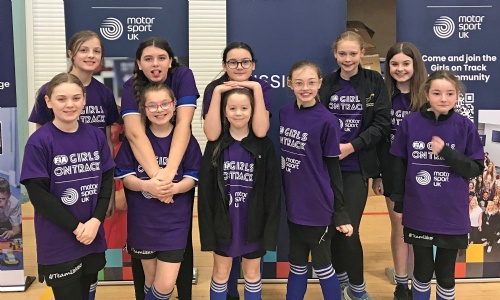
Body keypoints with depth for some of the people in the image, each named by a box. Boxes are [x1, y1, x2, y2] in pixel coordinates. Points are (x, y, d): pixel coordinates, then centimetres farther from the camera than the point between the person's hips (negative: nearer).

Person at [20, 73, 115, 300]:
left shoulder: (96, 136, 2)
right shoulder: (39, 141, -11)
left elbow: (107, 181, 3)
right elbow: (38, 194, -13)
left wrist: (95, 221, -10)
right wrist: (76, 227, -14)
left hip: (93, 237, 4)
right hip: (57, 243, -4)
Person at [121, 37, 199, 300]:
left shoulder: (183, 76, -15)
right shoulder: (131, 87, -15)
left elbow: (183, 123, -26)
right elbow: (135, 132, -30)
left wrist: (170, 170, -40)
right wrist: (155, 174, -45)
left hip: (180, 166, 0)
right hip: (141, 169, 0)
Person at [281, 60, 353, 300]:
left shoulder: (327, 120, -13)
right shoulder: (284, 113, 1)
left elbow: (333, 168, -8)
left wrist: (340, 213, -6)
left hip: (317, 206, -5)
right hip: (293, 204, 5)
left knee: (322, 266, 9)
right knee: (296, 265, 17)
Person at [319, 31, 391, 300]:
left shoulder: (374, 82, -1)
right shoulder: (326, 83, 4)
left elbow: (382, 125, -6)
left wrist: (350, 147, -16)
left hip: (356, 167, -2)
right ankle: (340, 277, 33)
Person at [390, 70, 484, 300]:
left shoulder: (465, 126, -7)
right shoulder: (410, 123, -6)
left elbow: (476, 168, -5)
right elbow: (399, 164, 2)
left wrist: (446, 152, -19)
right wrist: (398, 200, 5)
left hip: (452, 215, 0)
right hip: (419, 214, 0)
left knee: (446, 274, 14)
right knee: (422, 271, 14)